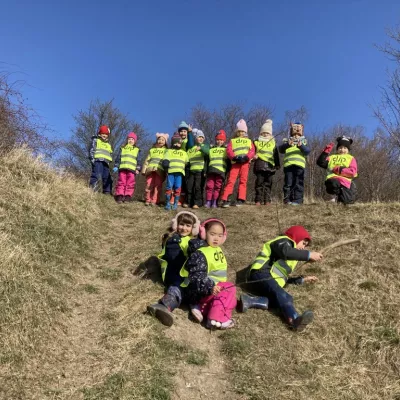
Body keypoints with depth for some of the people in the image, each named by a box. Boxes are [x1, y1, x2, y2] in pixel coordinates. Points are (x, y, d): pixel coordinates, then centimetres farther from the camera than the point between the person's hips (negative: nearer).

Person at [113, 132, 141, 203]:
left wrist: (138, 169, 3)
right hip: (122, 168, 0)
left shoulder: (137, 150, 18)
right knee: (121, 182, -4)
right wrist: (116, 166, 5)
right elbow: (118, 158, 16)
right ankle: (119, 196, -5)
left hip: (132, 169, 0)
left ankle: (128, 196, -7)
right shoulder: (122, 148, 20)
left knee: (130, 184, -7)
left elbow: (138, 160, 13)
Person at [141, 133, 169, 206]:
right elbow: (147, 160, 19)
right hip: (150, 170, 2)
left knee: (157, 186, -6)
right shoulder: (152, 150, 22)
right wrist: (144, 170, 9)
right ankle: (147, 200, 2)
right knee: (149, 185, -4)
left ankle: (154, 201, -4)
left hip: (160, 171, -2)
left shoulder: (166, 151, 15)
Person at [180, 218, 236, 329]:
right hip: (200, 291, -10)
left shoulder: (217, 249, 12)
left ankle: (200, 308, 0)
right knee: (228, 290, -19)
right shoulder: (200, 254, -20)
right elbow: (197, 276, -27)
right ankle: (218, 319, -24)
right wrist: (210, 287, -36)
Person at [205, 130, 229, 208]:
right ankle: (208, 202, -2)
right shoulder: (211, 149, 21)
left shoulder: (226, 149, 16)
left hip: (221, 171, -1)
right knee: (209, 186, -6)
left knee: (218, 187, -4)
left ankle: (215, 202, -1)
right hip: (211, 171, 1)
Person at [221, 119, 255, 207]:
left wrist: (247, 157, -12)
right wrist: (234, 157, -13)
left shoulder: (249, 141, 26)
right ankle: (225, 199, -14)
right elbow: (228, 150, 7)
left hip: (245, 162, 1)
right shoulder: (232, 141, 24)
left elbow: (252, 151, 8)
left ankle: (241, 199, -3)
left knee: (243, 180, -4)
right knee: (231, 180, -10)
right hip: (235, 162, -1)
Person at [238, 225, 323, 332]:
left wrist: (303, 279, 34)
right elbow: (286, 252, -18)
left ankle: (250, 301, -40)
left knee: (286, 298, -22)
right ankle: (294, 319, -60)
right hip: (261, 274, -8)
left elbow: (283, 278, 33)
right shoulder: (284, 241, 9)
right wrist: (309, 255, -18)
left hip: (270, 279, 8)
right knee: (281, 295, -34)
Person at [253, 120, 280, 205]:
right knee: (259, 183, -4)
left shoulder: (273, 143, 19)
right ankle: (258, 200, -3)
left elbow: (276, 155, 18)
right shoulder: (256, 142, 14)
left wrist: (277, 165, 14)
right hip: (260, 165, -2)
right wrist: (253, 156, -11)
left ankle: (267, 200, 2)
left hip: (270, 166, 2)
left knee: (268, 184, 1)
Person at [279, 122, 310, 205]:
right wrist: (287, 145, -19)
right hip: (288, 164, 0)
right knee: (288, 183, -3)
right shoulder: (287, 141, 20)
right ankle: (287, 199, 0)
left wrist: (301, 146, -19)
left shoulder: (304, 141, 21)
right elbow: (281, 150, 1)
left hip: (300, 164, 0)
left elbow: (307, 151, 1)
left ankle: (297, 200, -4)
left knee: (298, 183, -3)